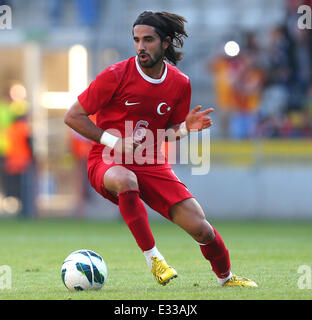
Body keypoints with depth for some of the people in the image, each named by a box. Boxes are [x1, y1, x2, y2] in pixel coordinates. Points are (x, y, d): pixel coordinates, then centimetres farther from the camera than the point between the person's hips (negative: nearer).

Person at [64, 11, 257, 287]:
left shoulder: (180, 84, 2)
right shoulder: (116, 76, -12)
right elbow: (73, 116, -6)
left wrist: (186, 127, -8)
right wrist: (112, 140, -17)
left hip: (151, 164, 3)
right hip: (108, 162, -3)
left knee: (200, 228, -9)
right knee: (126, 180, -42)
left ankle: (226, 278, 21)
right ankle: (152, 257, -27)